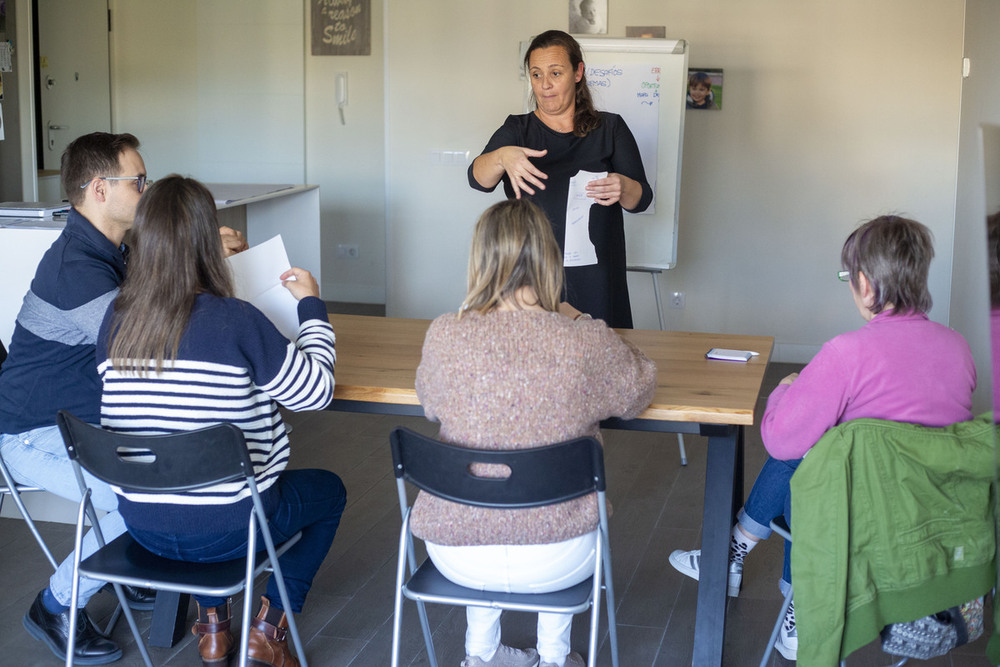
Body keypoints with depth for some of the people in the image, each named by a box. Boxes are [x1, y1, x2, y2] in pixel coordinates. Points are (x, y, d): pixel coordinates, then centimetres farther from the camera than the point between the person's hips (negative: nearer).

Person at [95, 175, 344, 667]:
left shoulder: (115, 319, -6)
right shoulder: (235, 321, -21)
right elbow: (316, 391, -11)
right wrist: (312, 307, 3)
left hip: (141, 524, 5)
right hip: (225, 527, -5)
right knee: (329, 490, 23)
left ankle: (213, 626, 36)